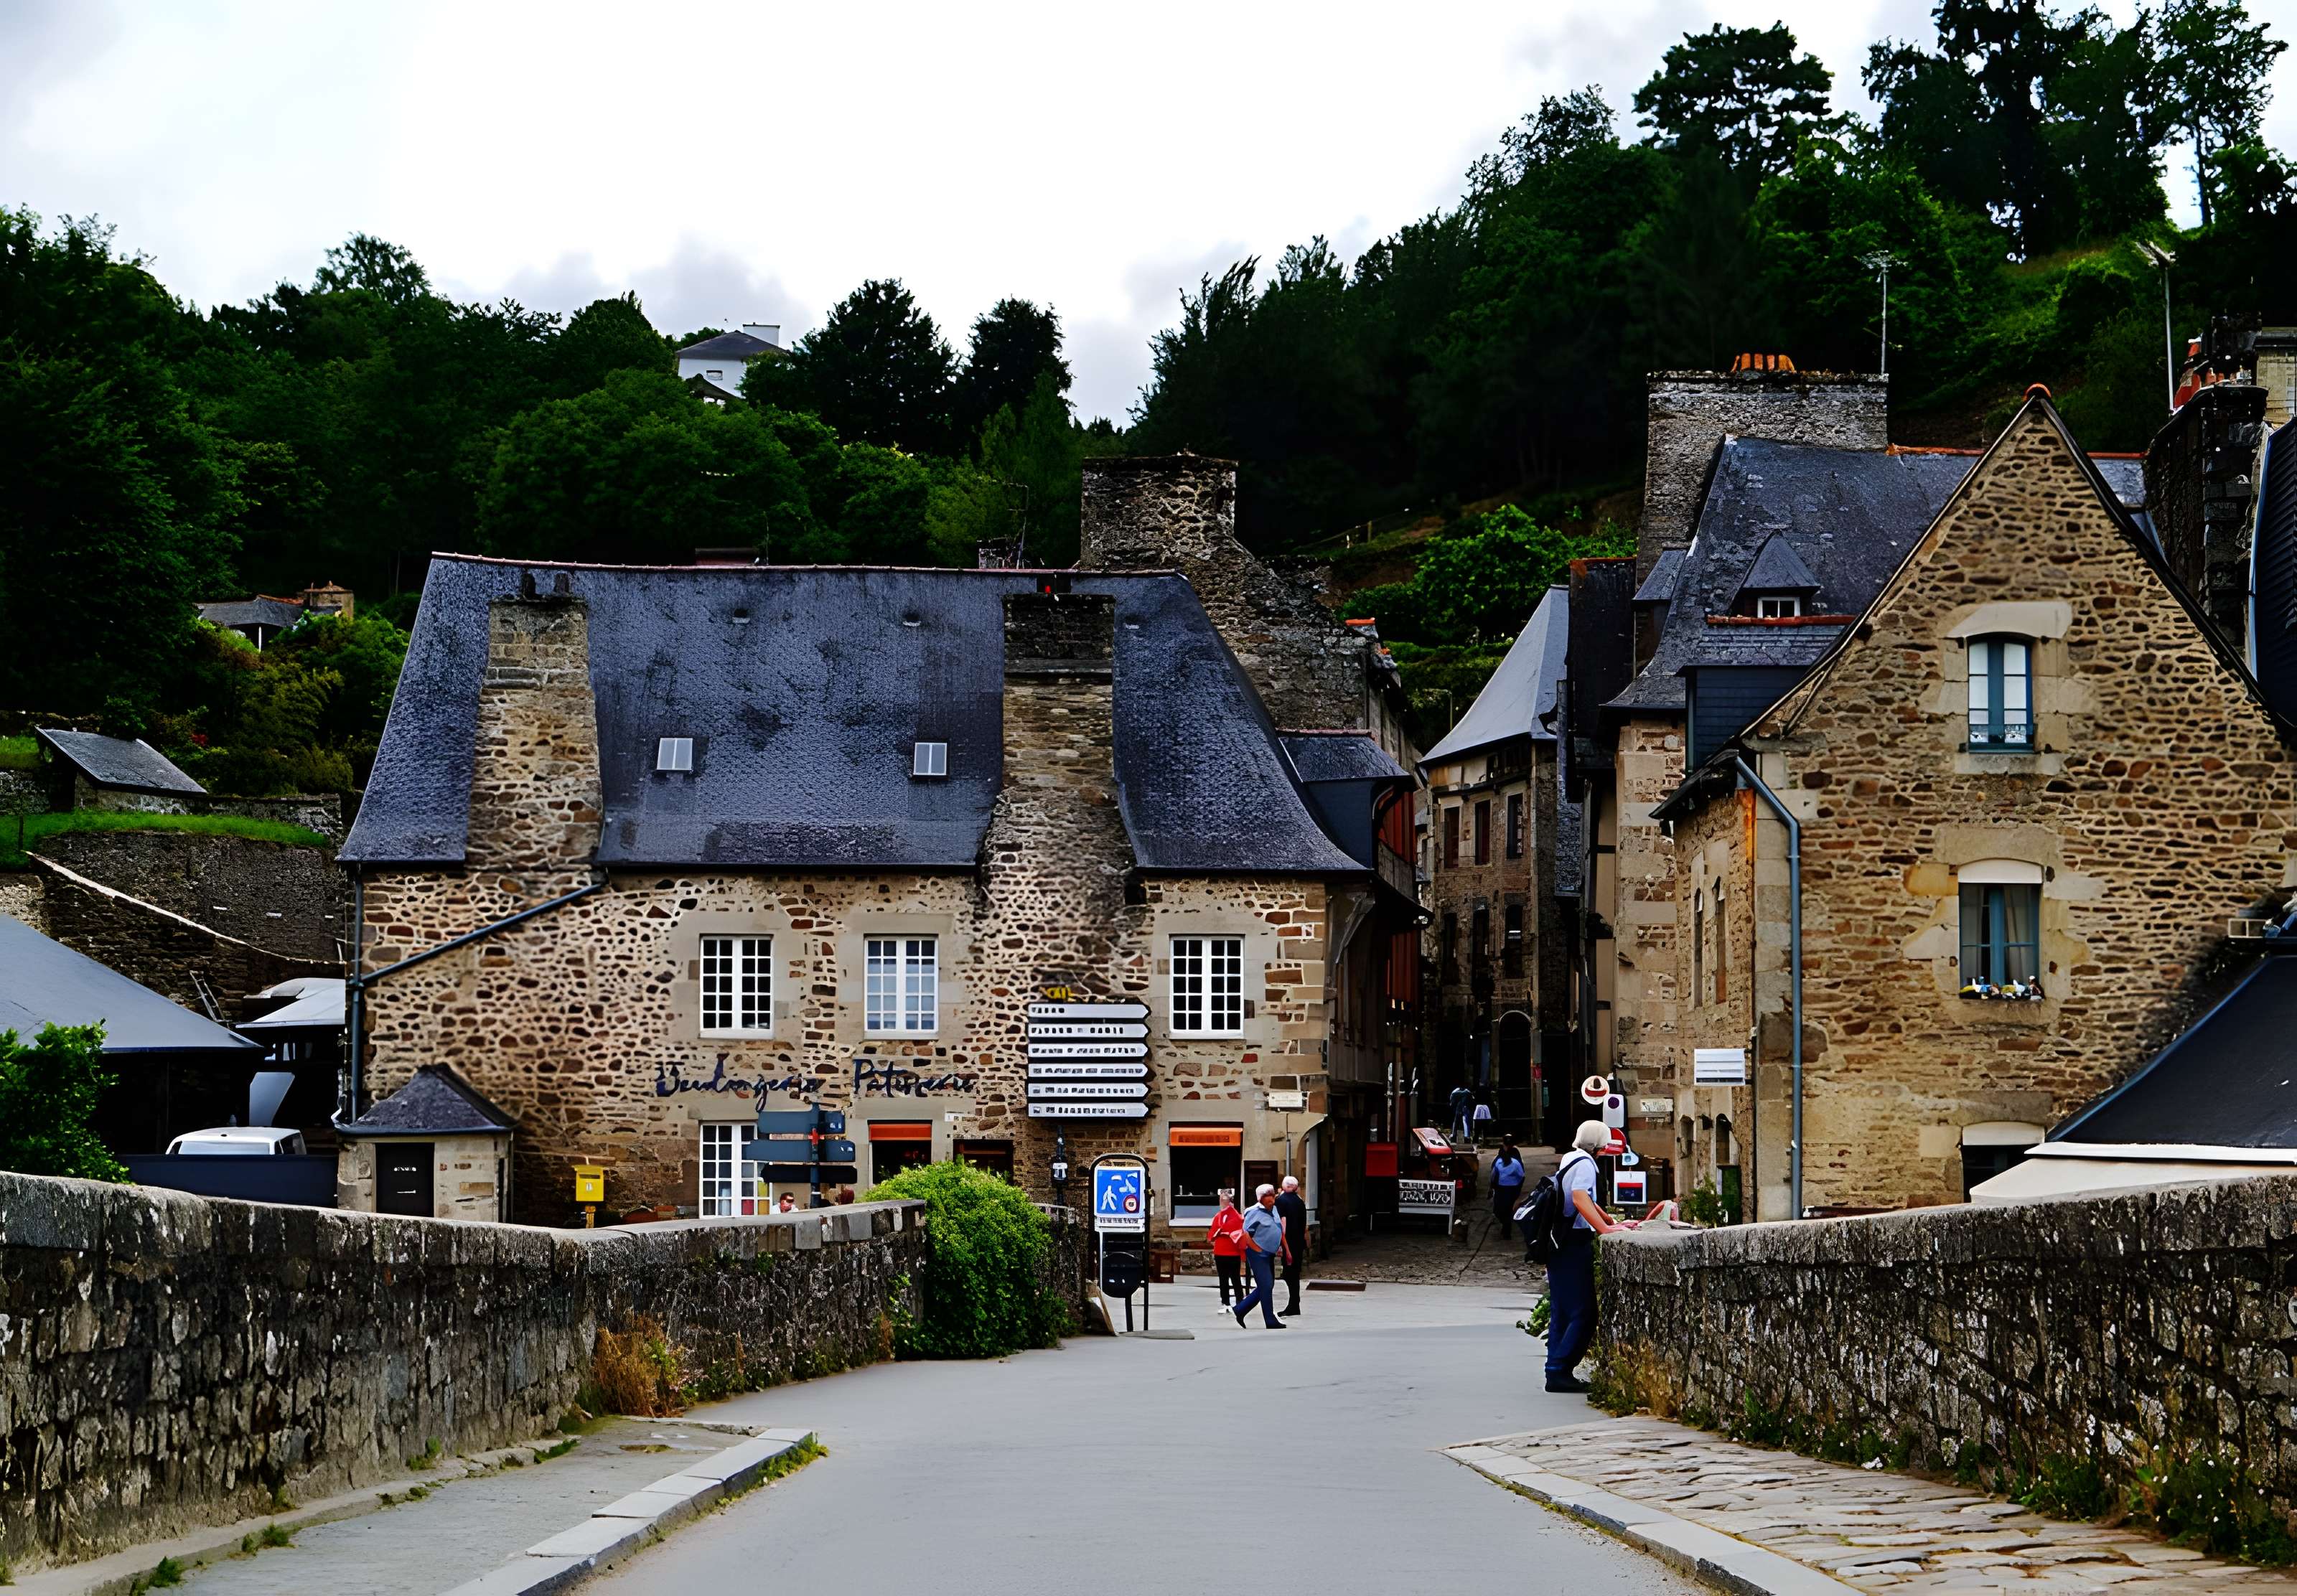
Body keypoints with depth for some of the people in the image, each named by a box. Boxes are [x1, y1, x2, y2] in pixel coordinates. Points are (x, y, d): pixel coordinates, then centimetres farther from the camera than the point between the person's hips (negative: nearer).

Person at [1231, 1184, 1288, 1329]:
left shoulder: (1274, 1210, 11)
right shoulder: (1255, 1212, -14)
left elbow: (1280, 1230, 23)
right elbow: (1246, 1235, -18)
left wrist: (1280, 1247, 11)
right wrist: (1258, 1250, -15)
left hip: (1269, 1255, 9)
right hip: (1258, 1256, -9)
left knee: (1265, 1287, 13)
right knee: (1266, 1286, -8)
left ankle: (1240, 1310, 22)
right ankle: (1271, 1321, -3)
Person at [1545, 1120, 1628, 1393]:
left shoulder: (1570, 1160, 19)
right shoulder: (1585, 1163, -12)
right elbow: (1580, 1199, -28)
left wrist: (1612, 1222, 27)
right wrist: (1604, 1229, -31)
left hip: (1560, 1244, 10)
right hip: (1575, 1245, -10)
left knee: (1561, 1312, 12)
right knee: (1583, 1311, -7)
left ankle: (1556, 1372, 11)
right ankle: (1560, 1371, -11)